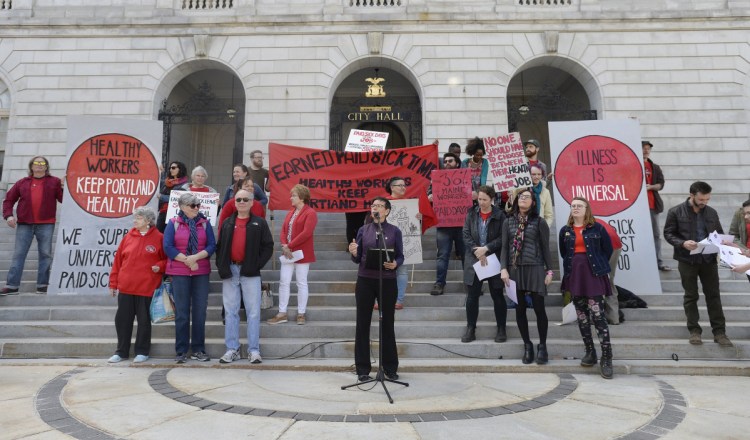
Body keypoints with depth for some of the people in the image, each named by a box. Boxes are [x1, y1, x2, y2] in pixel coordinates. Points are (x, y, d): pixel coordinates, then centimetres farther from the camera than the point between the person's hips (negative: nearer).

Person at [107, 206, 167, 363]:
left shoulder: (158, 238, -2)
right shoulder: (128, 236, 7)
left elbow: (167, 258, 5)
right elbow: (118, 260, 9)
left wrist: (159, 266, -15)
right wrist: (113, 283, 7)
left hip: (146, 288, -4)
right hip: (125, 287, 4)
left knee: (144, 320, 6)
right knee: (122, 319, 9)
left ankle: (142, 352, 18)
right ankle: (121, 351, 23)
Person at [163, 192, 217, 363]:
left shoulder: (205, 223, 8)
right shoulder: (173, 223, 4)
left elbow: (212, 245, -1)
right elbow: (168, 247, -5)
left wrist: (196, 257, -15)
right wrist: (187, 261, -11)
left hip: (201, 272, 2)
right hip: (179, 272, -1)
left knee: (200, 311, 4)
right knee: (181, 312, 3)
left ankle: (198, 349, 13)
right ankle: (181, 351, 11)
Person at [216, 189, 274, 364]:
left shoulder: (259, 223, 4)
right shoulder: (227, 223, 13)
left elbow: (268, 247, 0)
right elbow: (219, 246, 11)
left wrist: (257, 265, -9)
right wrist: (221, 267, -1)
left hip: (250, 272, -3)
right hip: (230, 271, 3)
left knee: (253, 312, 0)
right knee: (231, 311, 7)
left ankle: (254, 350, 7)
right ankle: (232, 349, 15)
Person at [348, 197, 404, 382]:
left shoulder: (394, 231, 4)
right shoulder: (363, 230, 7)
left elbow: (400, 256, 2)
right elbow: (357, 259, 6)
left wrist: (395, 264, -19)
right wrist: (353, 253, -16)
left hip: (387, 281, -1)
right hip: (365, 280, 1)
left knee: (387, 324, 9)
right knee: (363, 324, 4)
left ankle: (390, 368, 22)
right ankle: (363, 369, 15)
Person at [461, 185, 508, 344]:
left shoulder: (499, 215, -4)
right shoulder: (472, 214, 4)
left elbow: (502, 238, -9)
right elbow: (466, 234, -1)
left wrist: (486, 248, -18)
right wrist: (477, 252, -12)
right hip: (474, 260, 2)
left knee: (497, 295, 6)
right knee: (472, 296, 5)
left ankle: (501, 329, 18)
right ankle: (470, 329, 16)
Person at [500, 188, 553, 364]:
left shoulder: (539, 222, 2)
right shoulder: (508, 222, 8)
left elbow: (545, 248, 2)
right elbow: (504, 247, 6)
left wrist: (549, 270, -2)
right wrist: (504, 269, -4)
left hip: (535, 269, -2)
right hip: (515, 270, 2)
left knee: (539, 308, 0)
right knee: (520, 309, 6)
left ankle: (542, 346, 15)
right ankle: (527, 345, 19)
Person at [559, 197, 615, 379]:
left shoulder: (597, 228, 0)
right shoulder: (565, 230, 8)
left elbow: (608, 249, 6)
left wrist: (598, 266, 6)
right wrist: (573, 266, 11)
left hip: (593, 275, -4)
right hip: (574, 276, 4)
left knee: (598, 315, -10)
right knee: (582, 316, 8)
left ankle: (606, 358, -5)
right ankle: (590, 352, 19)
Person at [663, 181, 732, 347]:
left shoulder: (712, 212, 8)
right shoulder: (675, 212, -5)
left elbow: (719, 233, 16)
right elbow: (668, 233, -5)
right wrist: (682, 243, -23)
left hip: (709, 260, 3)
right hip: (687, 260, -3)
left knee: (714, 295, 7)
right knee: (691, 296, 7)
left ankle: (719, 332, 15)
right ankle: (694, 330, 17)